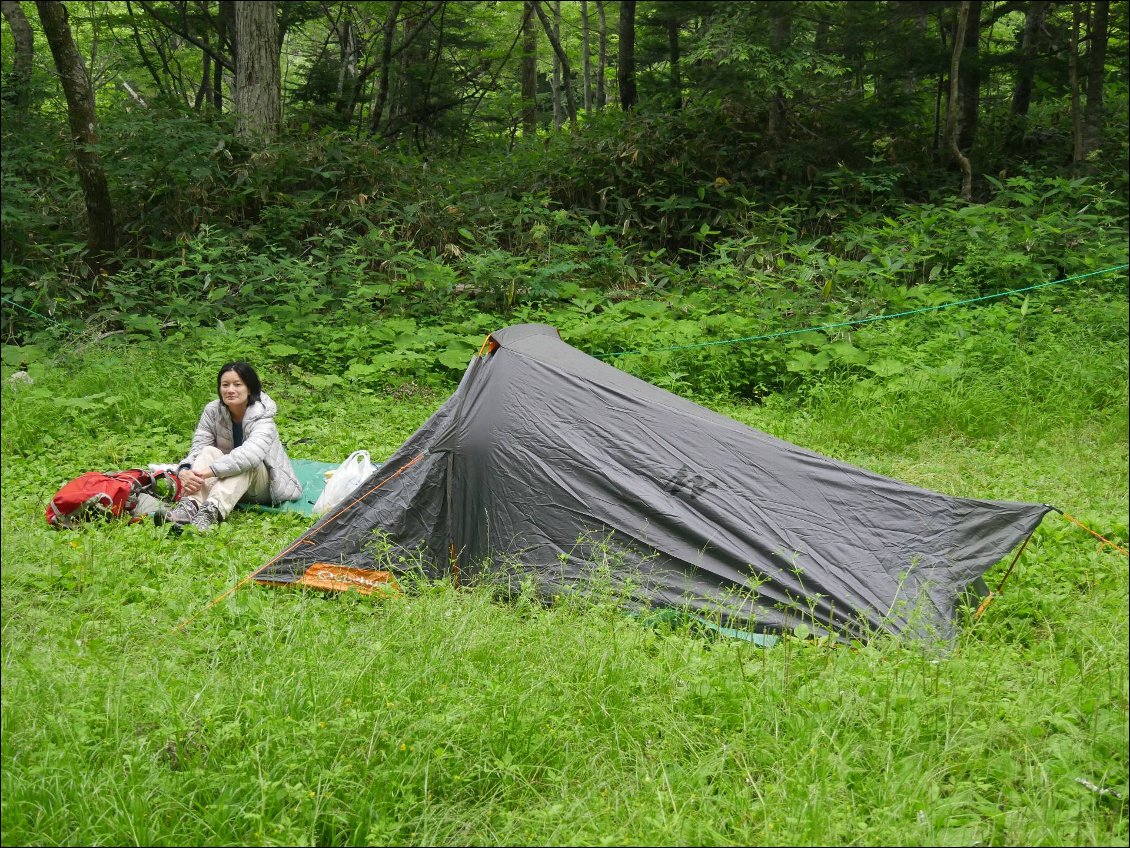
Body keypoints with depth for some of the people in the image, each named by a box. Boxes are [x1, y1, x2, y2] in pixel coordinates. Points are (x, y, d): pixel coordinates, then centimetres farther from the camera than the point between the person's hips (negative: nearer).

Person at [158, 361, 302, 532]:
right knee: (209, 451, -24)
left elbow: (251, 453, -40)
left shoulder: (262, 417, -22)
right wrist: (185, 471, -39)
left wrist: (209, 471, -50)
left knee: (244, 463, -34)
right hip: (226, 483, 4)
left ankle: (211, 512, -57)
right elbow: (198, 448, -15)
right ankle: (188, 506, -49)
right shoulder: (213, 411, -8)